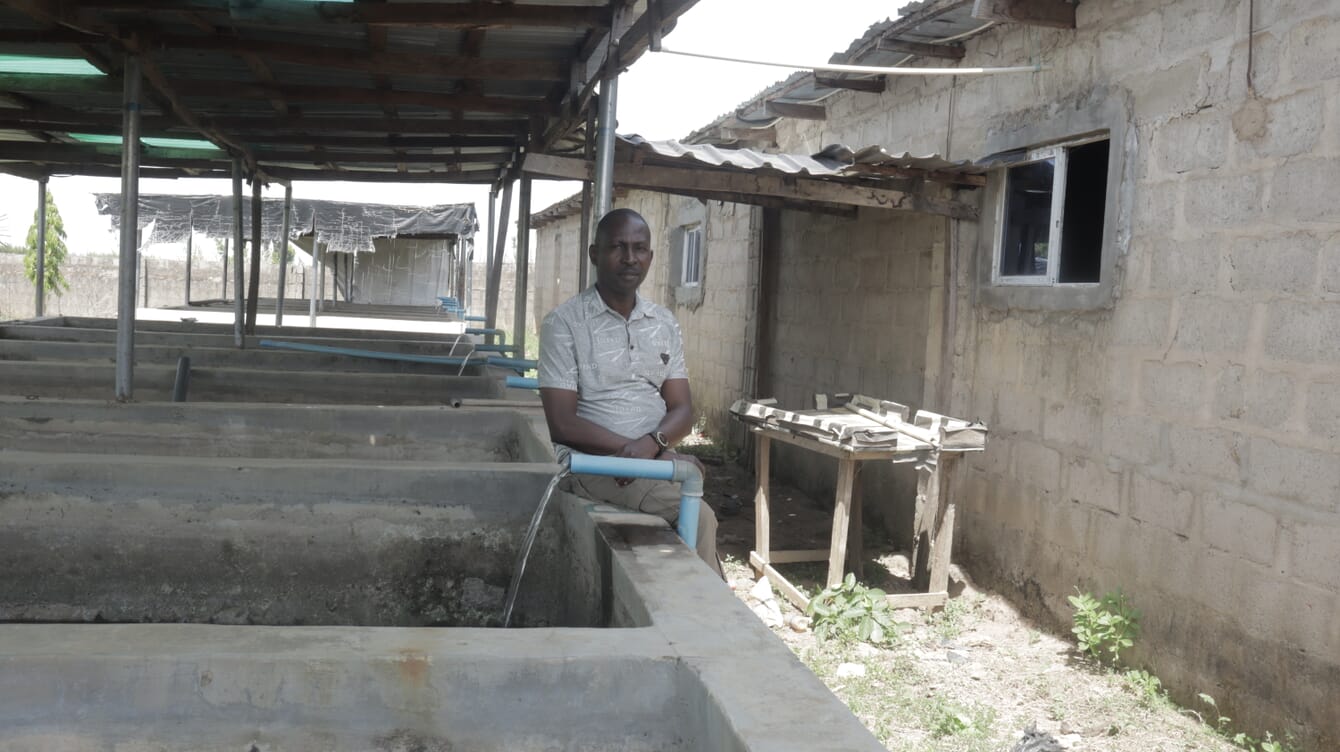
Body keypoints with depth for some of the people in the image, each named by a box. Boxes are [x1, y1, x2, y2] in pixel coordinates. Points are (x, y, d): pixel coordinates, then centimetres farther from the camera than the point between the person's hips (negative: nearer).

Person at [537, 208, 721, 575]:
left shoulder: (664, 323, 12)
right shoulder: (565, 322, -4)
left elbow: (681, 410, 8)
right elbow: (563, 425, -9)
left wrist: (651, 443, -16)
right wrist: (646, 452, -16)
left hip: (657, 459, 5)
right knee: (698, 516, -27)